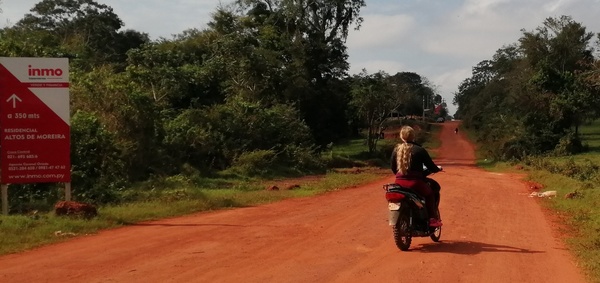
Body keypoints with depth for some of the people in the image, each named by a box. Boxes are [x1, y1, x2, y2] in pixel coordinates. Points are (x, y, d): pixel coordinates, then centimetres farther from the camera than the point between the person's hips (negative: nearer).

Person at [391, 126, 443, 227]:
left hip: (399, 182, 5)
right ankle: (432, 219, 12)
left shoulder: (396, 149, 5)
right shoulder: (419, 150, -7)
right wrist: (438, 169, 21)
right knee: (430, 193, 22)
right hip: (415, 182, -5)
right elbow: (431, 167, -1)